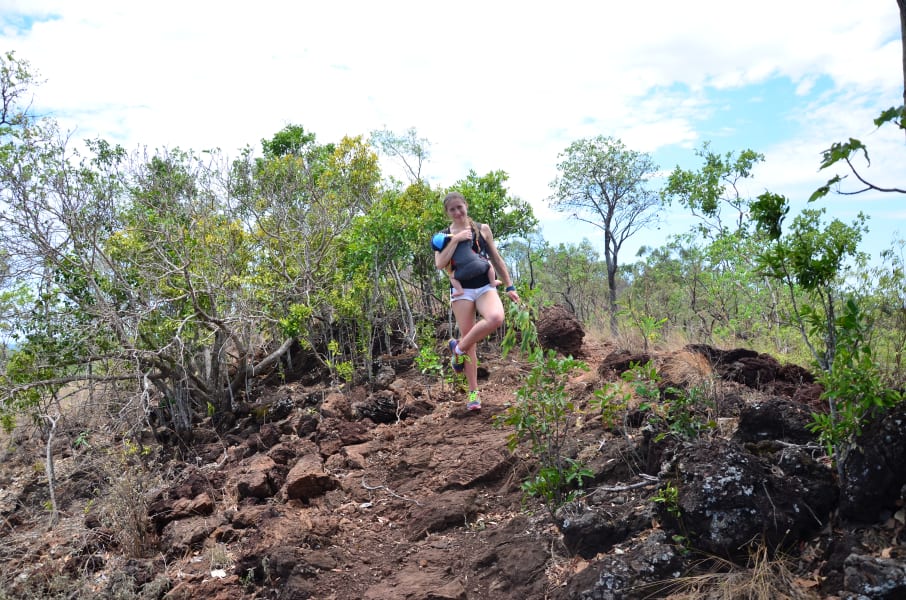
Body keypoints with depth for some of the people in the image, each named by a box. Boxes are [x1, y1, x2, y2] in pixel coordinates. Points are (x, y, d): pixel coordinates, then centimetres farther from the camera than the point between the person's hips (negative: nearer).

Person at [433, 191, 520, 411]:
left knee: (496, 318, -31)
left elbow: (496, 259, 13)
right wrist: (455, 240, -13)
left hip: (485, 286, 1)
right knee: (469, 341, -3)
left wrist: (510, 286, 10)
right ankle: (473, 393, 7)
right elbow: (440, 264, -9)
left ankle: (459, 347, -9)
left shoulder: (482, 229, 9)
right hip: (462, 291, -1)